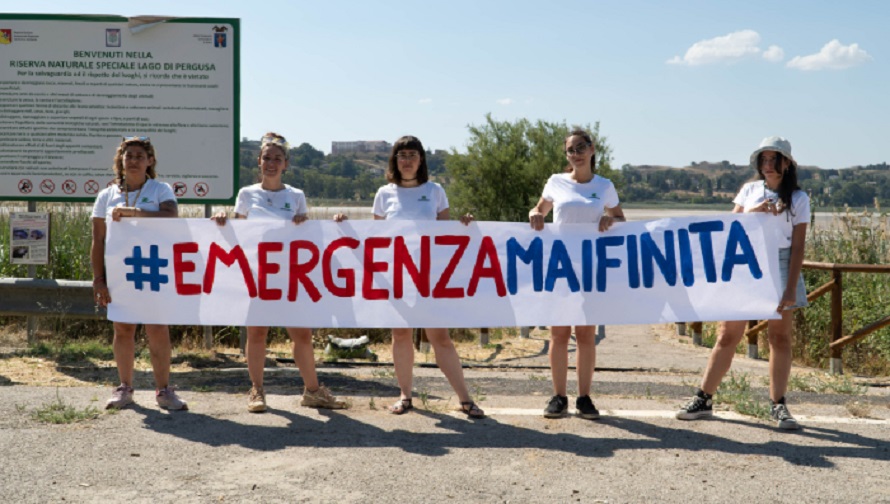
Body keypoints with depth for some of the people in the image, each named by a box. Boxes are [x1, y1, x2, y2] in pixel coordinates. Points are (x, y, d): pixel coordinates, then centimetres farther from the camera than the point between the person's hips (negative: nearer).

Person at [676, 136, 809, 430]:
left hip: (780, 267, -1)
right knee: (728, 335, 2)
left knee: (780, 336, 2)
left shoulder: (798, 198, 3)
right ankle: (703, 399, 6)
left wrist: (791, 289, -10)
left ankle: (778, 405, 10)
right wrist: (752, 213, -10)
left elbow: (798, 246, -3)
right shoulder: (750, 190, 10)